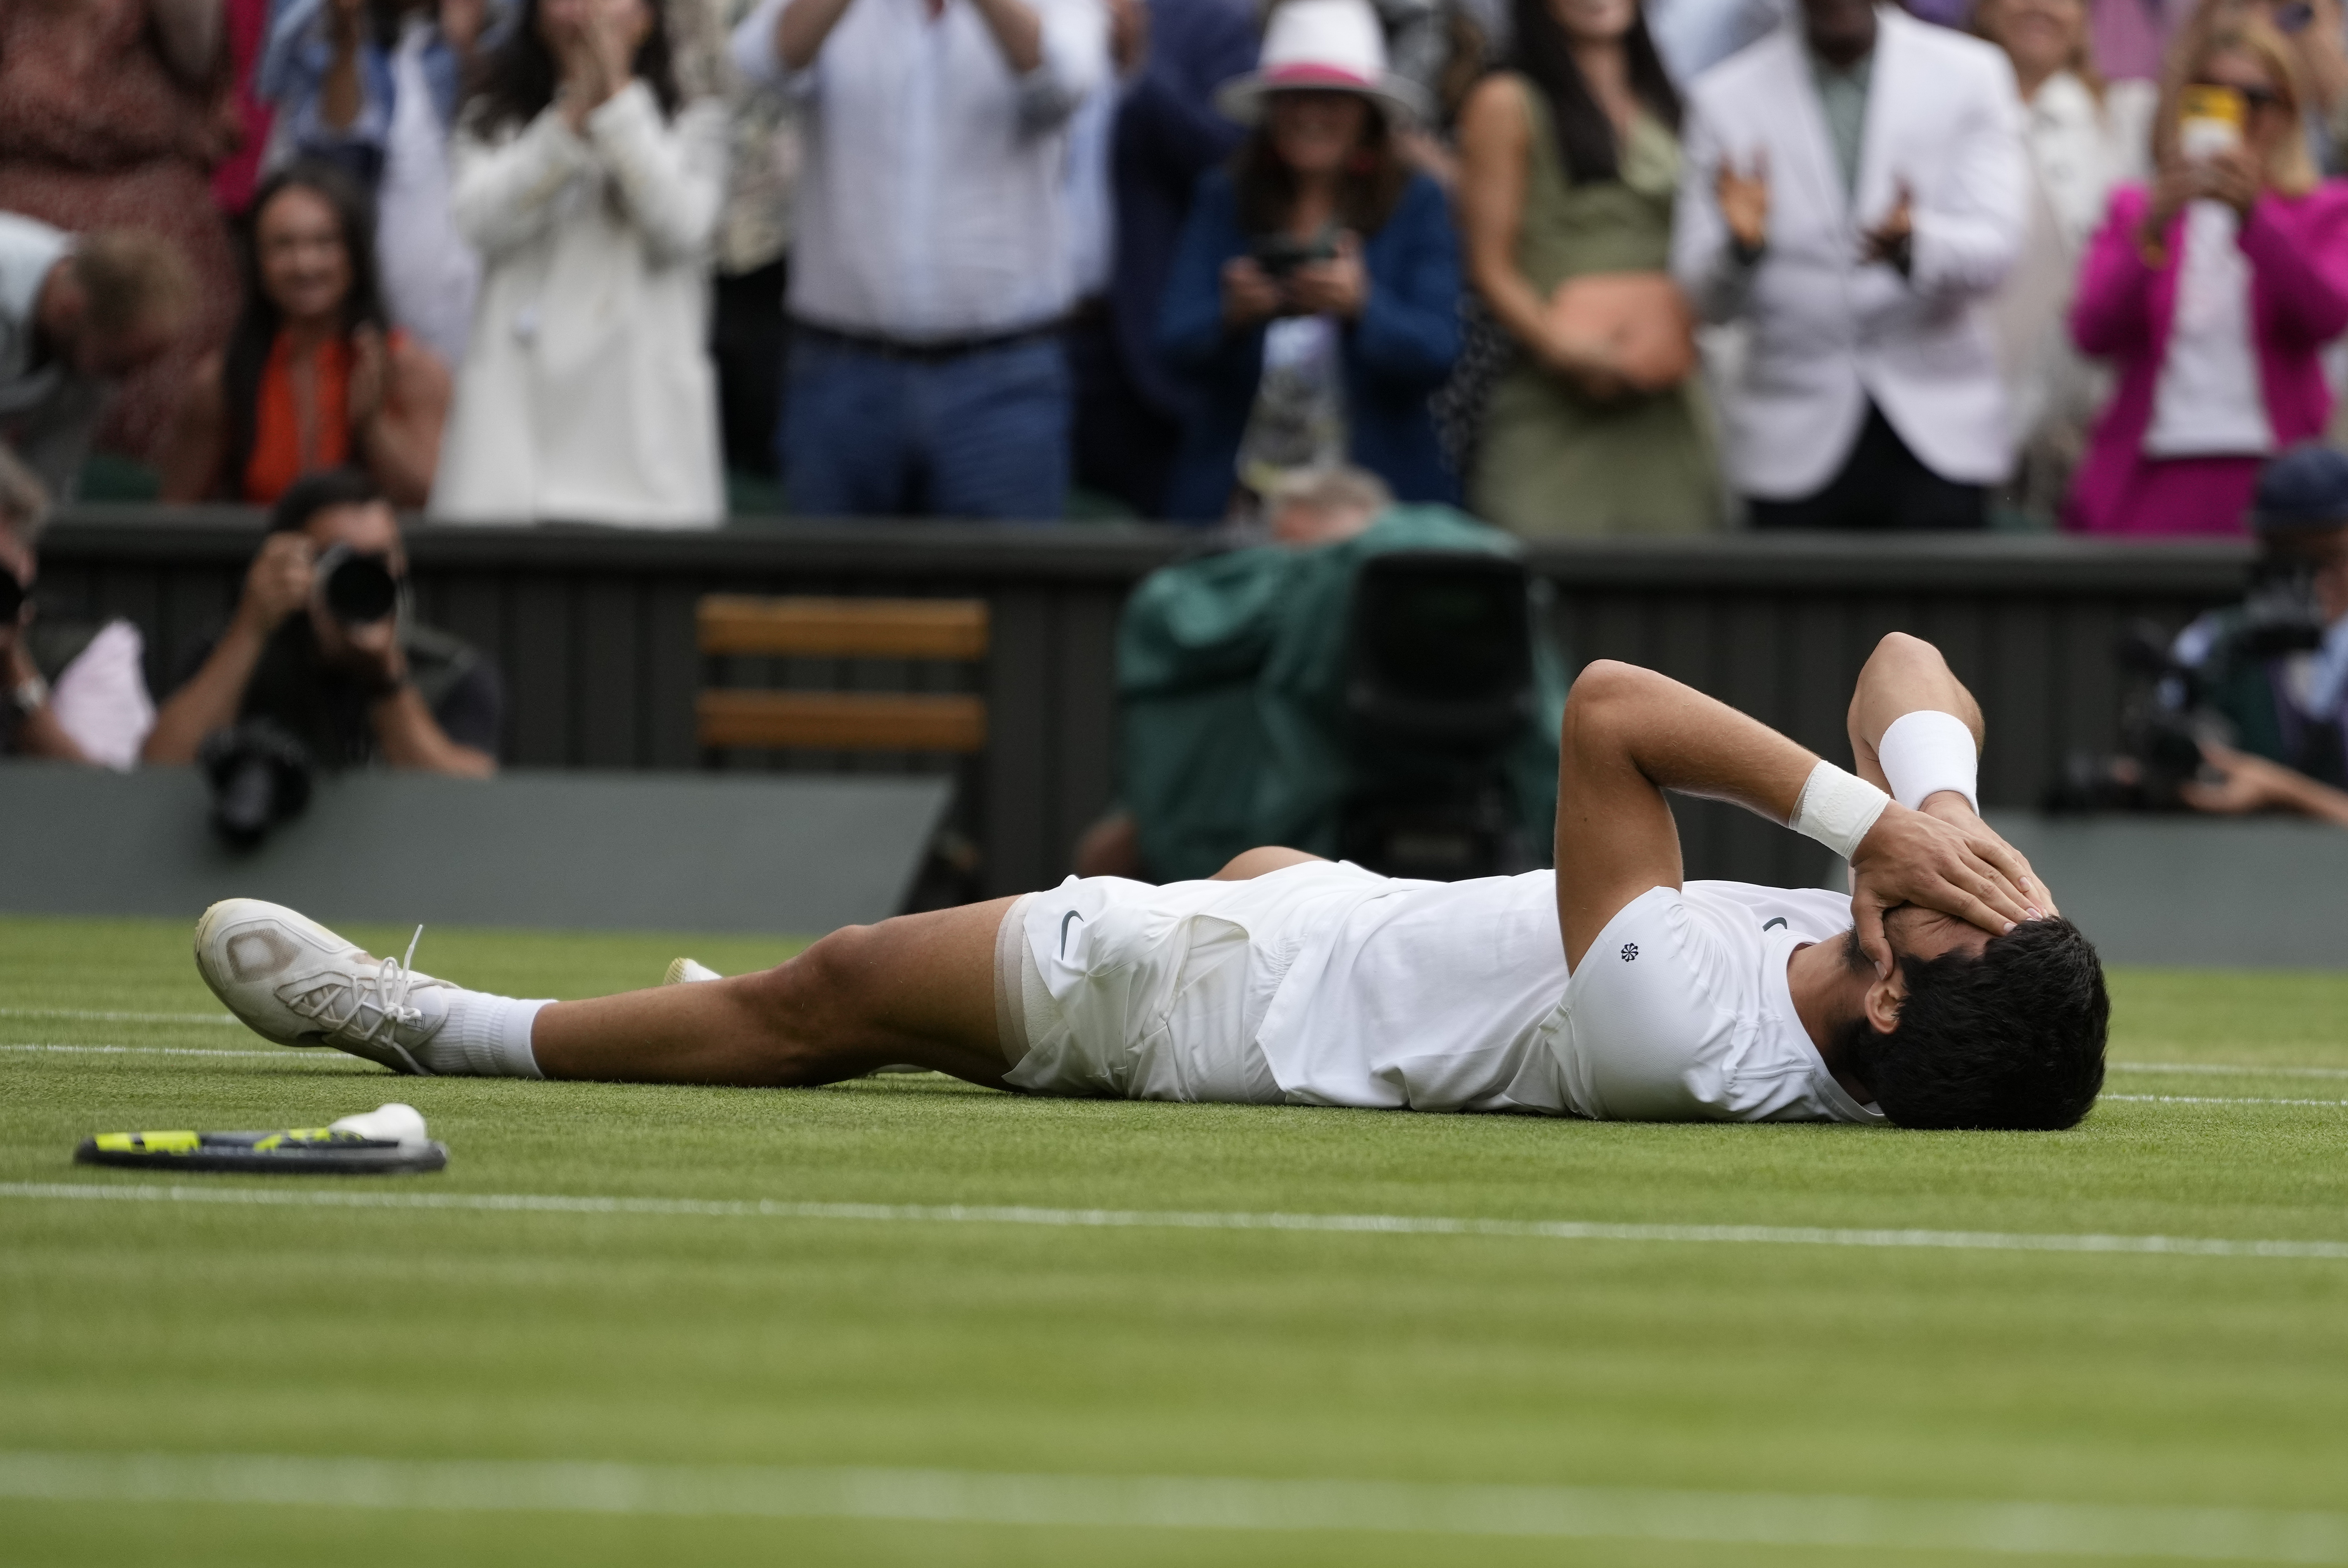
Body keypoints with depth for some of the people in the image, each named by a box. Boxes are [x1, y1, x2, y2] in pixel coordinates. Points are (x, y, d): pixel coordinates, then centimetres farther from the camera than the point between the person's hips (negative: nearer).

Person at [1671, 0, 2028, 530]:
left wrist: (1913, 245, -28)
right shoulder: (1726, 98, 3)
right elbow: (1706, 298, 1)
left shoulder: (1970, 75, 4)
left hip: (1939, 432, 0)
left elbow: (1993, 249, -6)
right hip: (1796, 444, 0)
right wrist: (1742, 243, -22)